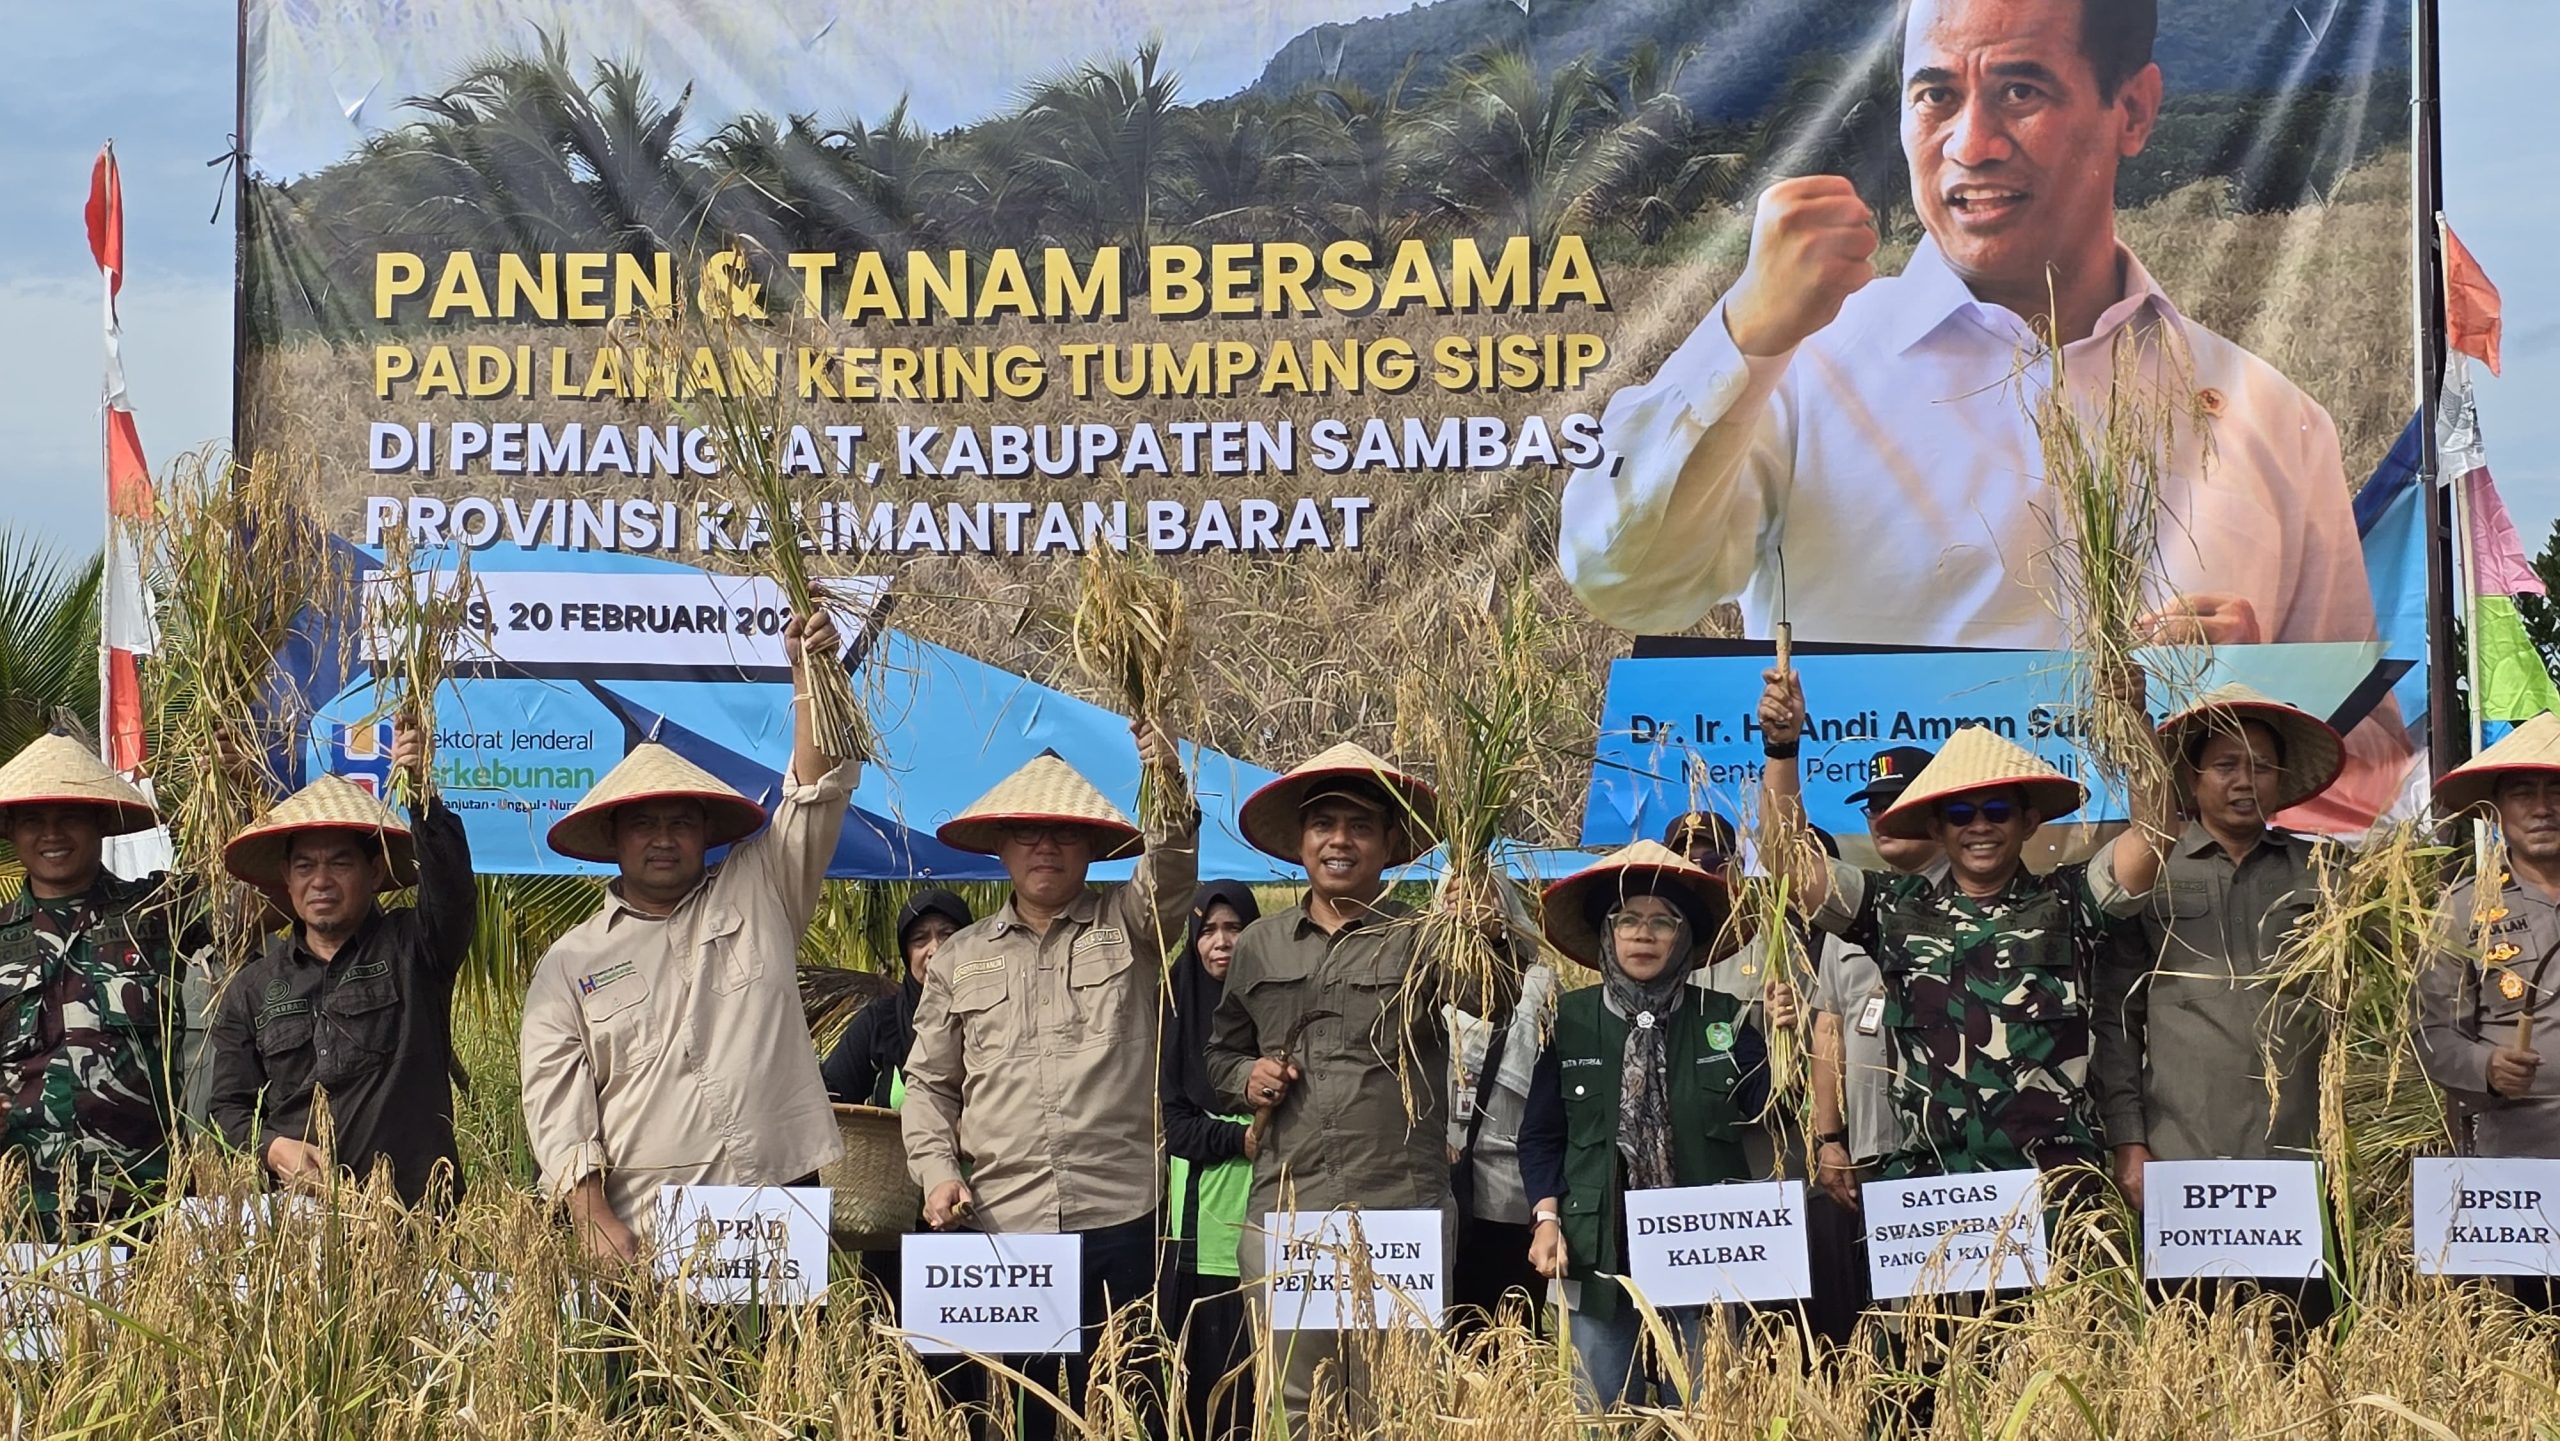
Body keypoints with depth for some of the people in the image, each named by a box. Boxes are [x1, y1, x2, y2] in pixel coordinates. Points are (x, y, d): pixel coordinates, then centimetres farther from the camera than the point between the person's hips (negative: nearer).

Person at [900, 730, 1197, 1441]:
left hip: (1116, 1220, -2)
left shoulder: (1130, 924, 9)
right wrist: (936, 1169, 2)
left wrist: (1170, 789, -31)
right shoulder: (961, 958, 15)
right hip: (999, 1223, 2)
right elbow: (929, 1082, 18)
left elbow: (1171, 870, -12)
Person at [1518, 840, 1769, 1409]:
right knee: (1604, 1420, 6)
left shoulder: (1723, 1019, 4)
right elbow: (1541, 1136, 7)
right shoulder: (1570, 1020, 3)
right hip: (1599, 1256, 0)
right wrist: (1547, 1219, -3)